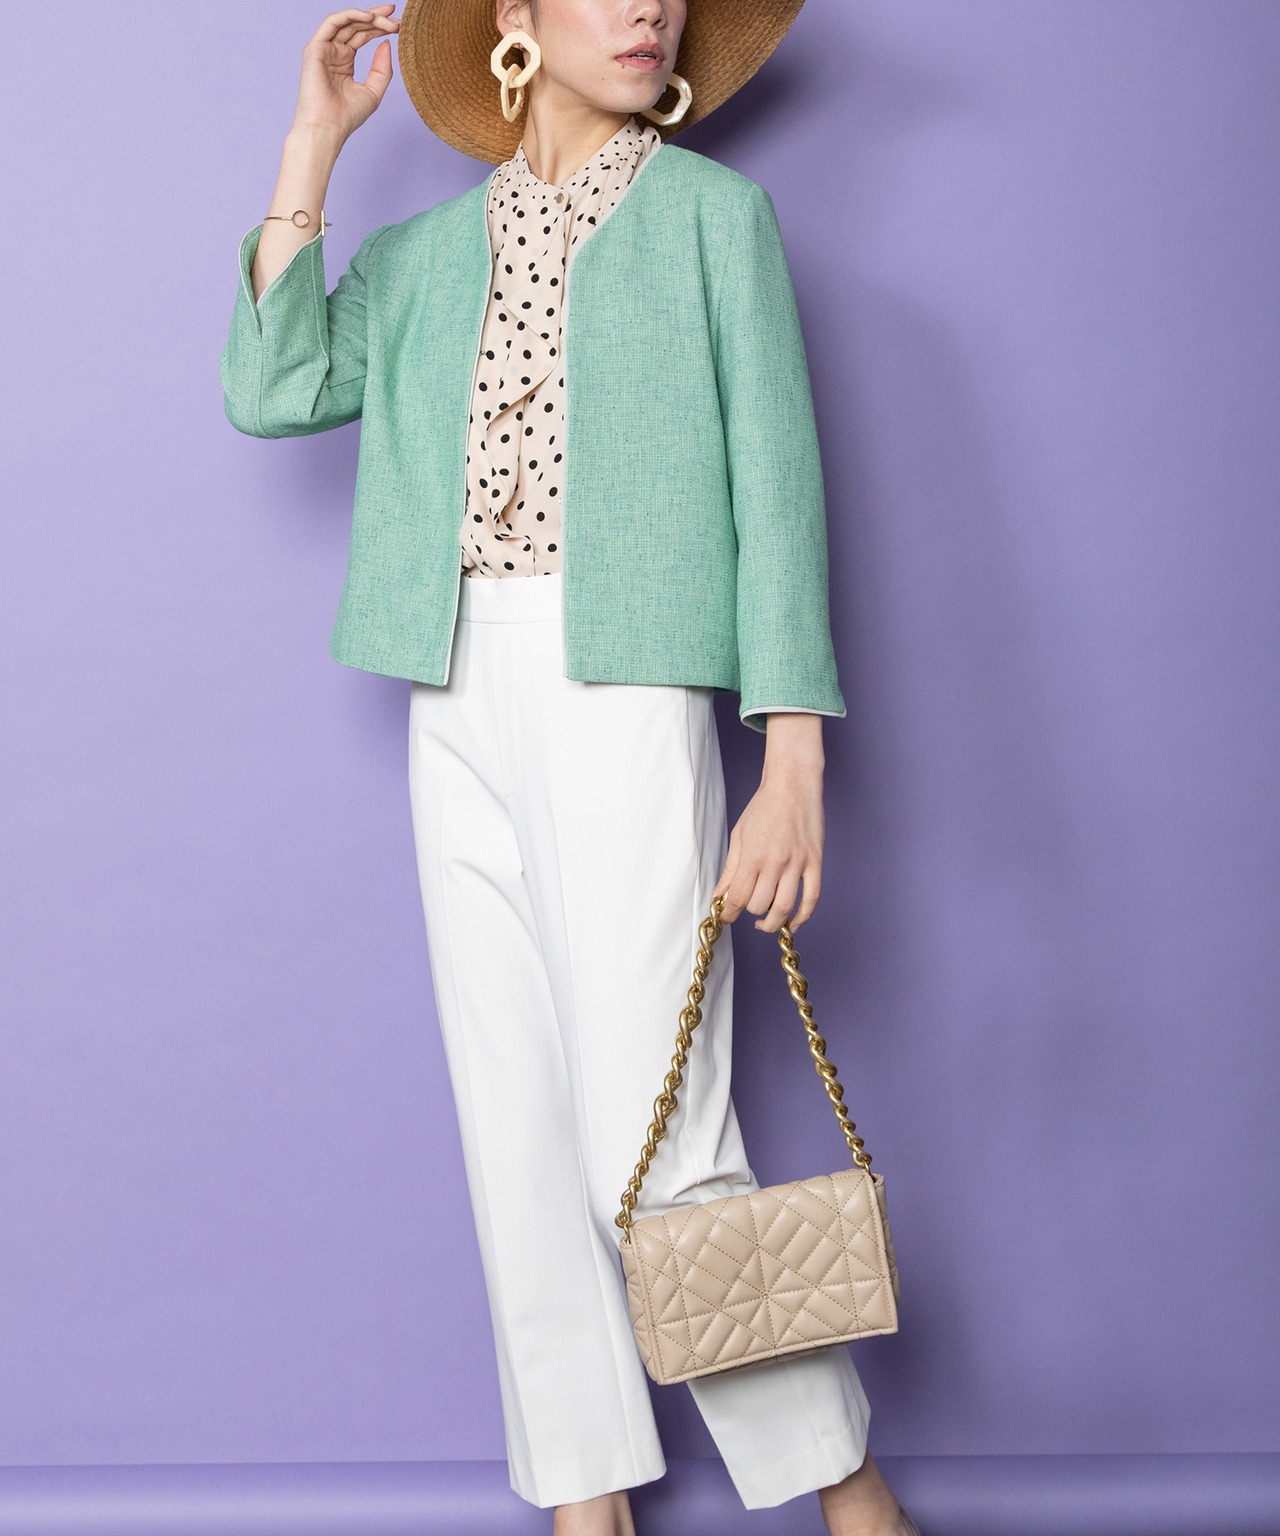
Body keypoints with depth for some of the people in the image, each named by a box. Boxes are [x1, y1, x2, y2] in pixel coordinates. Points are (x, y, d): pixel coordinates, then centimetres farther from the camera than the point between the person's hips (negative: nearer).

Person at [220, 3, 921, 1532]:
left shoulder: (711, 211, 7)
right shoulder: (429, 252, 17)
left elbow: (774, 485, -1)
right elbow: (271, 388, 2)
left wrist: (794, 767, -10)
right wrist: (313, 144, 4)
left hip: (624, 682, -4)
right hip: (460, 703, 5)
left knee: (649, 1142, -8)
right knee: (515, 1123, 5)